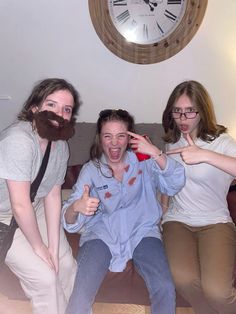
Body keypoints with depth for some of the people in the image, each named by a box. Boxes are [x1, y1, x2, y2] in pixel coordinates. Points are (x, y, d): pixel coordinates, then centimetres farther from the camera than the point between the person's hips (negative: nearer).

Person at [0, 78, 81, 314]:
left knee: (66, 265, 4)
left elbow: (53, 195, -8)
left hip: (33, 210, 7)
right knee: (44, 276, -11)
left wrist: (53, 247, -11)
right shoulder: (19, 140, -32)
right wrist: (39, 247, -18)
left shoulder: (60, 144, -7)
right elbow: (20, 205, -31)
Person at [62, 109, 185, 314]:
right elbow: (69, 223, -5)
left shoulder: (145, 162, 5)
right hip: (101, 234, 0)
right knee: (80, 296, -20)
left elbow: (175, 185, -10)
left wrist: (156, 153, -24)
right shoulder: (90, 170, 3)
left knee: (165, 289, -21)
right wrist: (76, 207, -30)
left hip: (142, 232, 1)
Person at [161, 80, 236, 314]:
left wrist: (205, 155, -32)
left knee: (216, 290, -27)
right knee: (183, 279, -28)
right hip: (177, 221, 3)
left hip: (215, 222, -2)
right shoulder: (172, 142, 10)